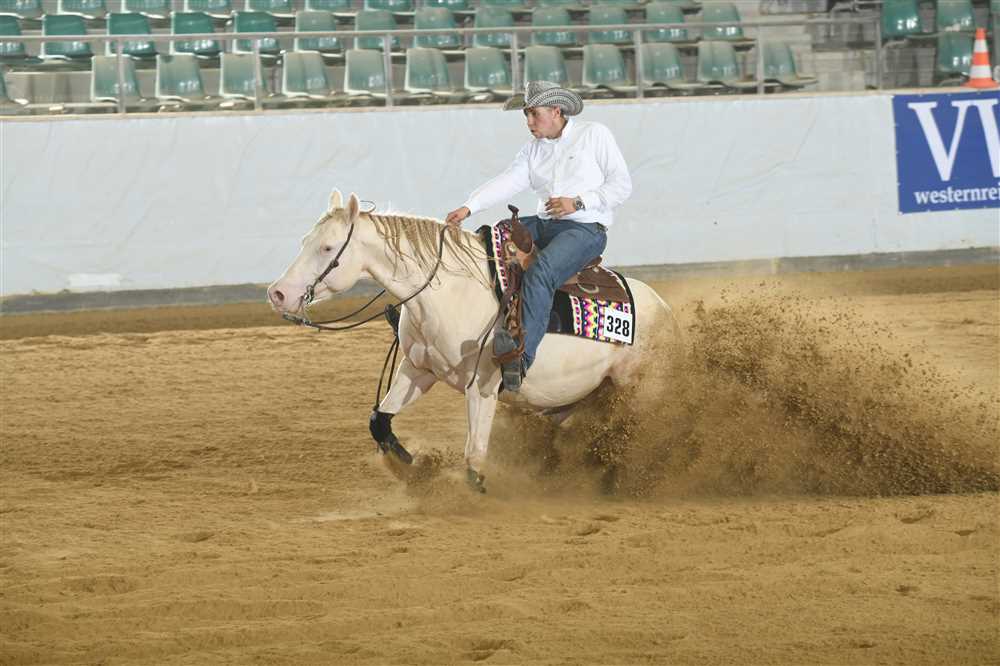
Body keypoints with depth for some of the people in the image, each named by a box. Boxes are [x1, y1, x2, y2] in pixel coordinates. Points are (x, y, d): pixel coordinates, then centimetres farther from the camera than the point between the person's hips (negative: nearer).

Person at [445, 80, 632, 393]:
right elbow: (507, 183, 2)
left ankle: (522, 357, -48)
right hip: (544, 224, 8)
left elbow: (622, 185, -3)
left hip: (586, 228, -8)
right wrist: (468, 208, -14)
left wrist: (578, 202, -14)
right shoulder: (533, 149, 16)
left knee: (539, 272, -34)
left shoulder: (595, 135, 1)